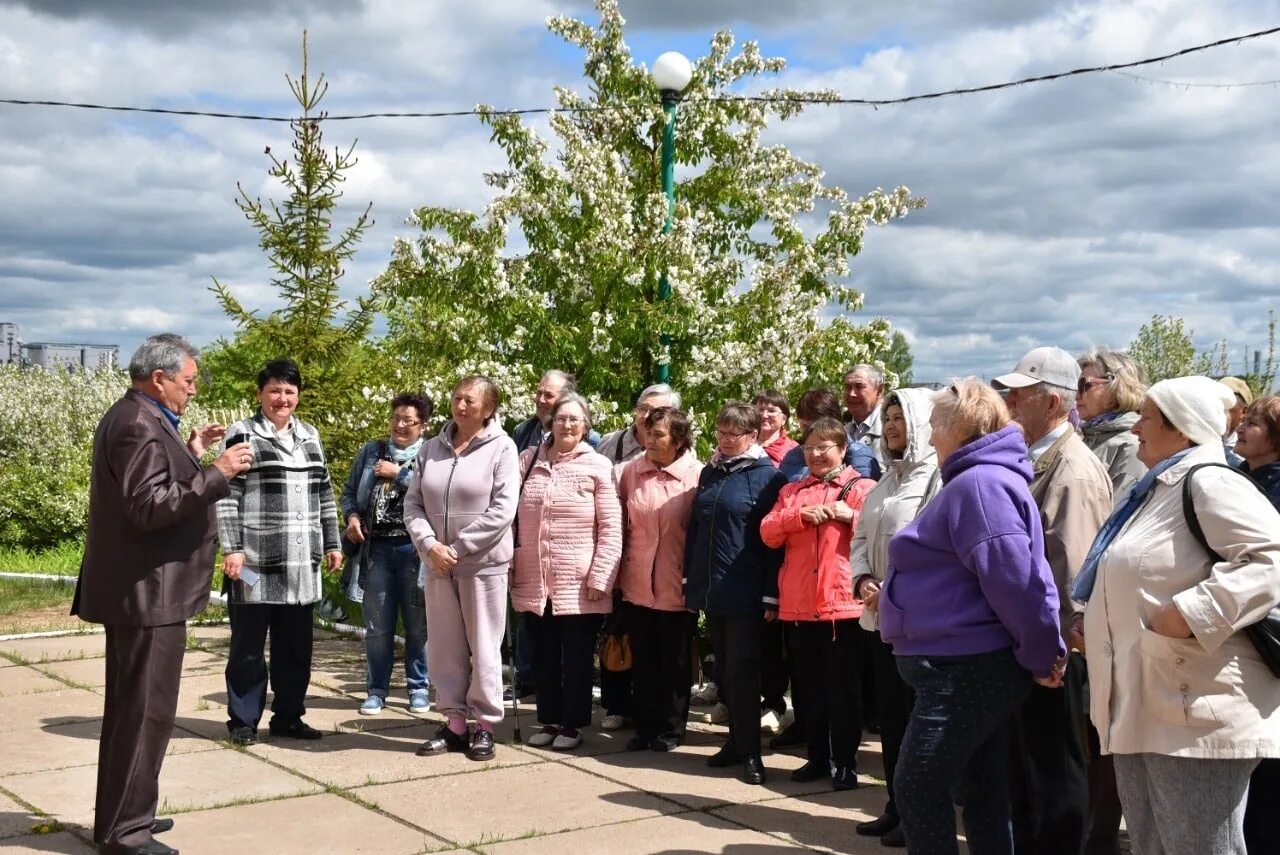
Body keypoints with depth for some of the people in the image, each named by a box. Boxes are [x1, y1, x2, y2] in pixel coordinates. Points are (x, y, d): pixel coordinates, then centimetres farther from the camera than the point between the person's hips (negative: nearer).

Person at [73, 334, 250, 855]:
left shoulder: (135, 417, 14)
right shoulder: (139, 423, -19)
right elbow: (149, 507, -26)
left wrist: (190, 455, 14)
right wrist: (216, 473, -24)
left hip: (139, 591, 11)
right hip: (148, 592, -11)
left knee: (131, 709, 18)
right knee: (145, 712, -5)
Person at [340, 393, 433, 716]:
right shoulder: (370, 452, 12)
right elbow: (349, 491, 16)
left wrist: (399, 473, -10)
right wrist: (352, 516, -3)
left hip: (413, 549, -3)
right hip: (376, 548, 3)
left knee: (418, 624, 5)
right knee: (377, 625, 6)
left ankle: (418, 688, 18)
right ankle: (376, 690, 15)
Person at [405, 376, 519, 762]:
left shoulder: (501, 448, -6)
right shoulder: (431, 447, 7)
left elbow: (502, 510, -13)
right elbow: (413, 503, 6)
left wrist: (457, 549, -14)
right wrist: (429, 545, -11)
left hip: (483, 564, -4)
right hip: (436, 565, 4)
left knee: (483, 647, 3)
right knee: (444, 647, 10)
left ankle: (485, 725, 13)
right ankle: (454, 722, 20)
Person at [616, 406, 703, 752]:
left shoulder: (697, 475, -8)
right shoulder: (630, 471, 1)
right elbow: (621, 525, 6)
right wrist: (618, 573, 5)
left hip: (677, 585, -3)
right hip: (637, 583, 3)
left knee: (675, 660, 9)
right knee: (643, 659, 11)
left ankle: (671, 728, 22)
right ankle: (645, 726, 23)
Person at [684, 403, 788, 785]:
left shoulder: (768, 477, -6)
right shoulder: (709, 473, 13)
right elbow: (694, 528, 17)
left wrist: (771, 594, -12)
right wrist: (690, 580, 14)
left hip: (745, 592, -6)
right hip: (710, 590, 6)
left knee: (742, 671, -4)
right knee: (724, 670, 11)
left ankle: (749, 751, 4)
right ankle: (737, 740, 21)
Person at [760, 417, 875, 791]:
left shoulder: (862, 488, 4)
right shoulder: (791, 491, 16)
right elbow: (768, 534, 5)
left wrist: (851, 516, -17)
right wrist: (800, 515, -10)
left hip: (843, 602, -4)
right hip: (798, 603, 4)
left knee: (844, 688, 1)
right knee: (811, 687, 11)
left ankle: (846, 762, 8)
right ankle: (818, 758, 21)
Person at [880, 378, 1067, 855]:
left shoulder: (980, 483, -18)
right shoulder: (974, 481, 16)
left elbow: (1013, 577, -25)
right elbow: (1011, 576, 21)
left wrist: (1042, 652, -16)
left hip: (965, 668, -11)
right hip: (973, 666, 11)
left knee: (918, 788, -3)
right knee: (982, 792, 14)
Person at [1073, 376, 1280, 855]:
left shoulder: (1207, 483, -12)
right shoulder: (1158, 489, 20)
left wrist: (1193, 614, -28)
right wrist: (1095, 627, 25)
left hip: (1196, 715, -11)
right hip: (1143, 709, 11)